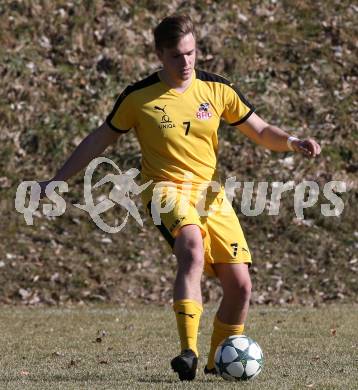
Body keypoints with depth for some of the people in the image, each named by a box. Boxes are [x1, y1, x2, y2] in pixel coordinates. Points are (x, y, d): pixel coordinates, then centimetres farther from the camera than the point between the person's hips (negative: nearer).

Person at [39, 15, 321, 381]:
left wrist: (292, 142, -11)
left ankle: (217, 361, 20)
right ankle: (188, 351, -41)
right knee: (192, 249, -36)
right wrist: (58, 180, 6)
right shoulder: (137, 97, -3)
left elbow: (261, 131, 9)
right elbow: (99, 140, 7)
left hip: (211, 193, 4)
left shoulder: (217, 90, 3)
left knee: (240, 285, -3)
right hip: (167, 189, -4)